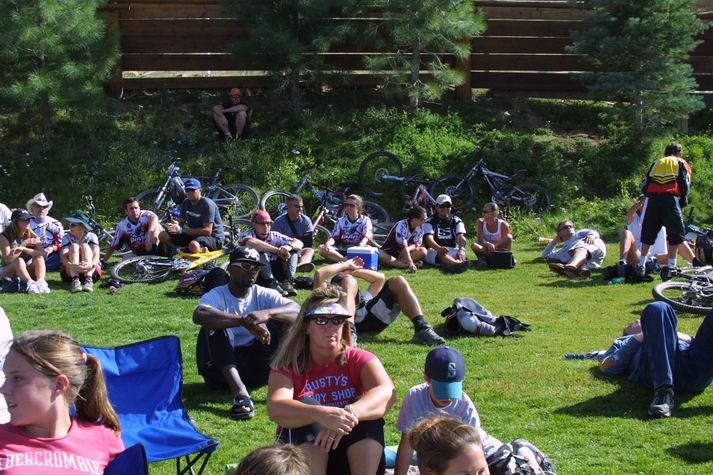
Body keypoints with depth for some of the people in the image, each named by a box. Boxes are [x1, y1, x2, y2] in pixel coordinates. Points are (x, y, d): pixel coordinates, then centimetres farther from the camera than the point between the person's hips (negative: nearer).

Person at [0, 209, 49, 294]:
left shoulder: (32, 235, 0)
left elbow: (42, 254, -14)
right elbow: (8, 260, -20)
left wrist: (24, 249, -28)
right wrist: (24, 244, -24)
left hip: (27, 272, 3)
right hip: (8, 272, -3)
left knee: (39, 258, -22)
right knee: (19, 260, -32)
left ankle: (41, 282, -44)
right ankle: (30, 283, -52)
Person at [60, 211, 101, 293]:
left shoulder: (91, 237, -6)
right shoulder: (67, 237, -4)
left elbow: (96, 255, -20)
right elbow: (63, 256, -20)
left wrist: (91, 265, -45)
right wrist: (72, 266, -44)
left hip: (90, 271, -1)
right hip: (70, 272, 1)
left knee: (84, 246, -22)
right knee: (74, 246, -22)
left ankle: (88, 280, -39)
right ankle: (75, 280, -40)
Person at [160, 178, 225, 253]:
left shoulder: (207, 204, -19)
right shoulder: (186, 203, 5)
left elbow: (207, 231, -26)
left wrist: (182, 230, -28)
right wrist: (176, 224, -18)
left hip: (214, 238, -7)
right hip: (194, 235, 7)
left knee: (193, 245, -41)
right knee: (163, 235, -2)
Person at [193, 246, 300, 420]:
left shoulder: (264, 295, 2)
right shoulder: (216, 295, -6)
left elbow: (297, 311, -15)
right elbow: (199, 315, -31)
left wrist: (267, 313, -35)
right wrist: (244, 321, -39)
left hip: (257, 365, 2)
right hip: (223, 367, -2)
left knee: (281, 320, -13)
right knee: (215, 324, -28)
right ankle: (240, 392, -42)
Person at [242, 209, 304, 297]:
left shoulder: (274, 236, 6)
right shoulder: (249, 235, -6)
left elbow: (299, 243, 0)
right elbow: (251, 242, -34)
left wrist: (288, 247, -24)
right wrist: (278, 250, -36)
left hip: (276, 275, 5)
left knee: (294, 249, -4)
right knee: (260, 250, -26)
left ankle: (288, 282, -21)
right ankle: (271, 283, -35)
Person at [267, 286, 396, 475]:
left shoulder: (358, 359, -2)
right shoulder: (288, 366, -5)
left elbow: (387, 392, -23)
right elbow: (276, 408, -26)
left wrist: (348, 414, -42)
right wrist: (321, 414, -45)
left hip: (358, 454, 1)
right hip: (302, 453, -1)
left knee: (367, 410, -25)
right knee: (307, 404, -26)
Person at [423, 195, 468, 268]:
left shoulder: (456, 221, 13)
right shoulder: (430, 221, 6)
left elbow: (461, 237, -6)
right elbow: (429, 238, -13)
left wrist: (461, 249, -31)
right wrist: (439, 248, -37)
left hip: (453, 250, 4)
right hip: (434, 250, -4)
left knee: (462, 255, -30)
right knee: (441, 253, -38)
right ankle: (458, 264, -67)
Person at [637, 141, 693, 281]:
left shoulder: (656, 164, 25)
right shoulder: (681, 164, 16)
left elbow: (644, 186, 16)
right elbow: (685, 185, 3)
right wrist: (683, 202, 15)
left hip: (653, 200, 4)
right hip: (671, 200, -3)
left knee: (648, 233, 13)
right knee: (676, 233, 4)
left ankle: (641, 265, 11)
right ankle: (671, 265, -5)